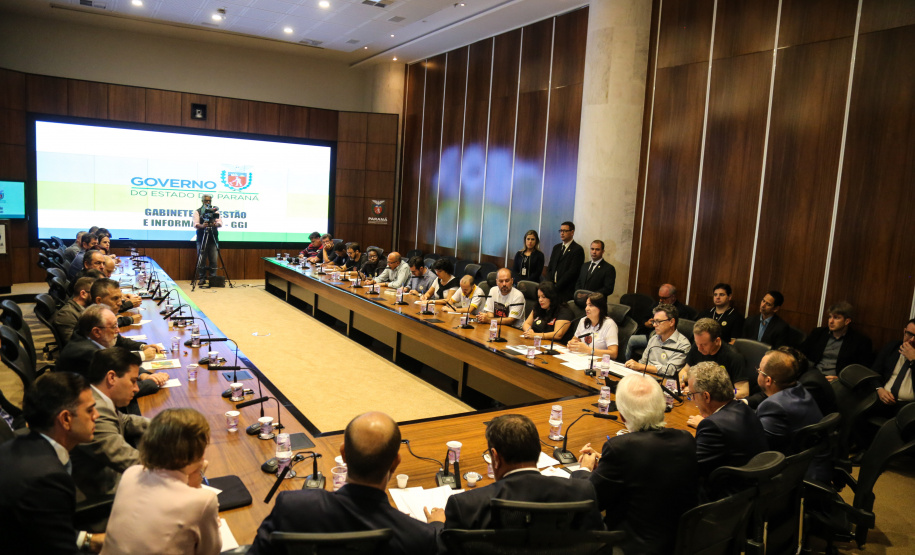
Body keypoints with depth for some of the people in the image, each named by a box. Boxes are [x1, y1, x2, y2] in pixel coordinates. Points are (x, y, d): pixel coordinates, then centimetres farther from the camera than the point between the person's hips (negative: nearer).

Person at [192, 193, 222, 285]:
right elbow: (195, 224, -8)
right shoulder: (197, 211, 7)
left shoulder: (215, 210, 12)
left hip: (213, 239, 1)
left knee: (213, 260, -1)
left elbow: (220, 223, -1)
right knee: (201, 260, -1)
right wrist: (202, 225, -31)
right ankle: (202, 278, 8)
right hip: (201, 239, -1)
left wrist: (216, 224, -25)